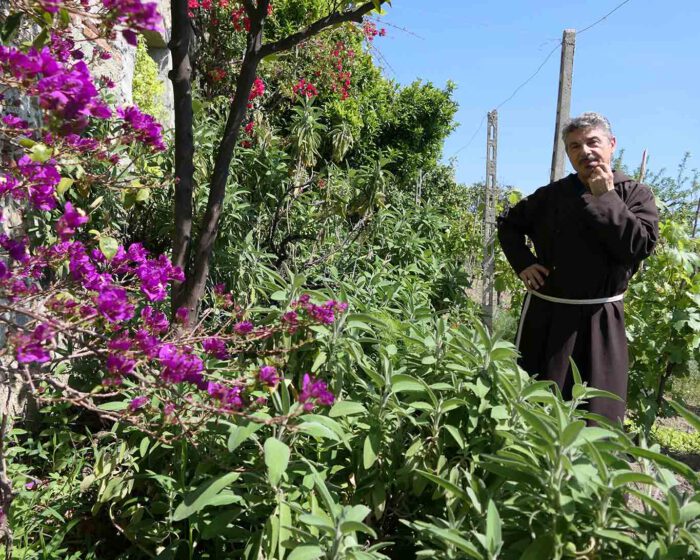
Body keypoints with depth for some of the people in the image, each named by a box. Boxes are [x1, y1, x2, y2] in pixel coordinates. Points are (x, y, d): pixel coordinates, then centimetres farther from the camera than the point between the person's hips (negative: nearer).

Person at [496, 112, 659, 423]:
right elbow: (508, 223, 18)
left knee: (599, 414, 4)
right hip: (545, 314, 2)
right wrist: (522, 264, 3)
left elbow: (639, 246, -17)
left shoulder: (636, 195, 0)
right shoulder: (552, 195, 5)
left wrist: (604, 197, -15)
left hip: (600, 320, -2)